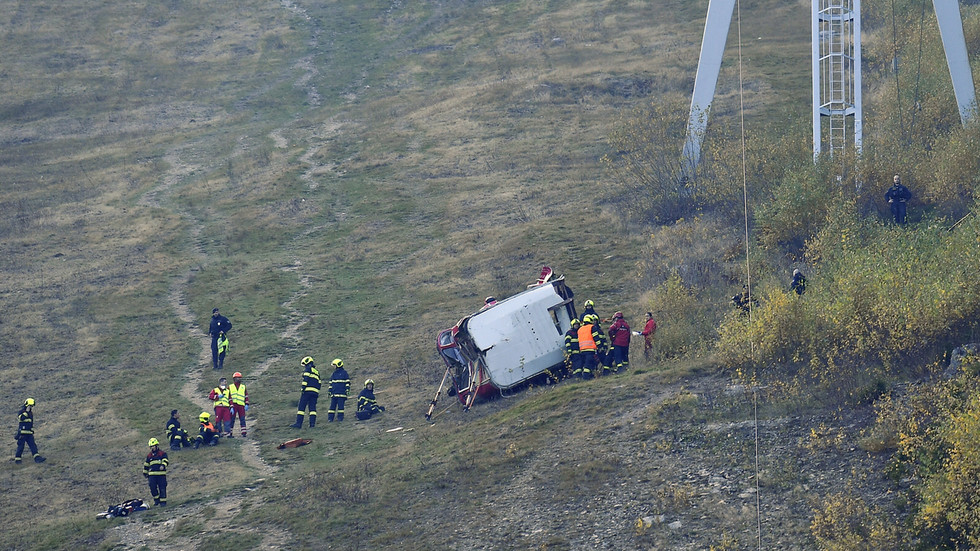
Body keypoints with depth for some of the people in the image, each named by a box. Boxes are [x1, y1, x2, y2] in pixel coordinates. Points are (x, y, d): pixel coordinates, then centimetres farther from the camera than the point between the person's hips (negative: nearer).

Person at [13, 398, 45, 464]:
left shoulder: (30, 413, 17)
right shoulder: (22, 412, -6)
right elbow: (21, 418, -29)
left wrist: (32, 433, 26)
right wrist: (27, 411, -25)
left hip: (29, 433, 7)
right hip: (22, 433, -7)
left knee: (33, 445, -4)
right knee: (20, 446, -2)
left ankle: (37, 458, -13)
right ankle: (17, 459, 9)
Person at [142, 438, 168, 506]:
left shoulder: (162, 453, 3)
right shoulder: (149, 455, 16)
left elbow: (166, 461, -10)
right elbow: (146, 465, 24)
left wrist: (163, 465, -31)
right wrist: (145, 473, 25)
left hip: (161, 474, -3)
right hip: (152, 474, 3)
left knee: (162, 488, -3)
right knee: (152, 487, -8)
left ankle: (163, 501, 4)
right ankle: (156, 499, 12)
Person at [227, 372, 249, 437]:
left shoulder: (243, 387, 16)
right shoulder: (230, 387, 10)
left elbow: (246, 396, 12)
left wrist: (246, 404, -1)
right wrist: (231, 407, -5)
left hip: (241, 405, 1)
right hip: (233, 405, -1)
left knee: (242, 419, -4)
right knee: (232, 419, -1)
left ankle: (244, 433, -6)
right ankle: (229, 433, 3)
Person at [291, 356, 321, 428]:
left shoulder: (308, 368, 2)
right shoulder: (317, 371, 24)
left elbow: (306, 379, -12)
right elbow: (319, 382, 22)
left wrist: (302, 388, -15)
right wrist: (318, 393, 23)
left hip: (307, 390, -7)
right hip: (315, 391, 7)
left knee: (301, 407, -6)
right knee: (312, 408, 6)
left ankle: (299, 423, -13)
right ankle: (312, 423, -4)